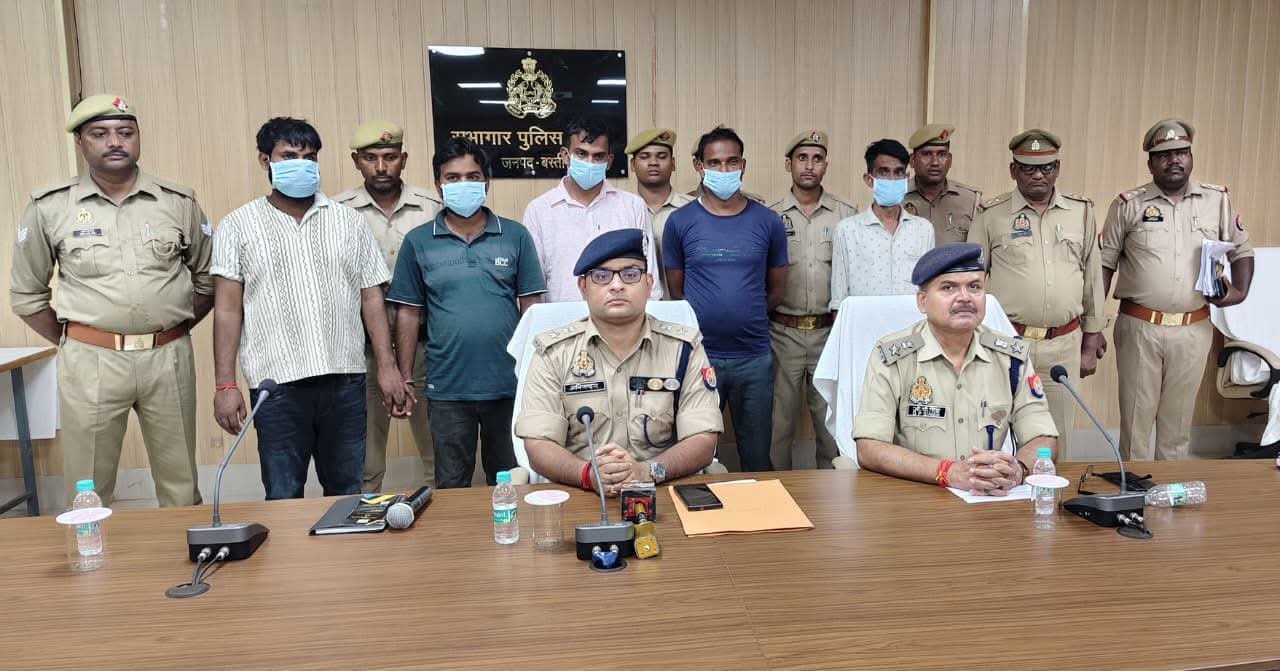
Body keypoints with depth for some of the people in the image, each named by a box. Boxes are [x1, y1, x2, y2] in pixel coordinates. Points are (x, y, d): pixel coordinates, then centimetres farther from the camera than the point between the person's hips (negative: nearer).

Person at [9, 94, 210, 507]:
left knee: (181, 487, 9)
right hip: (89, 363, -1)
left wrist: (174, 330, 7)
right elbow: (26, 294, 11)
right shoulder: (49, 208, 3)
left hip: (169, 358, 1)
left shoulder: (179, 202, 5)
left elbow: (207, 279, 14)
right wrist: (70, 342, 5)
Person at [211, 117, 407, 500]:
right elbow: (228, 309, 1)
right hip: (277, 382, -2)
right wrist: (225, 385, -5)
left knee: (348, 492, 11)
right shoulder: (237, 227, 5)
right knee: (283, 499, 5)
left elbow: (371, 298, 9)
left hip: (345, 379, 2)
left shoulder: (349, 222, 10)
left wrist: (387, 366, 2)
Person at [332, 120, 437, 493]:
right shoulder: (338, 212, 1)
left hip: (423, 340, 1)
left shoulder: (432, 209, 3)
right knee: (364, 450, 9)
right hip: (363, 345, 0)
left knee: (436, 444, 9)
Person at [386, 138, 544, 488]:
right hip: (447, 389, 0)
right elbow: (408, 314, 5)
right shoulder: (418, 242, 3)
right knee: (451, 487, 12)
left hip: (509, 383, 0)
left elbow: (531, 308, 3)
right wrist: (405, 378, 1)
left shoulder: (516, 236, 2)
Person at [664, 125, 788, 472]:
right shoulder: (680, 222, 1)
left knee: (757, 459, 12)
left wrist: (743, 317, 10)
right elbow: (676, 292, 7)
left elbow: (776, 291, 11)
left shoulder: (768, 222, 3)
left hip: (754, 356, 1)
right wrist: (705, 321, 5)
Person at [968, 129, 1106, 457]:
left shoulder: (1082, 211, 9)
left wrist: (1092, 339, 14)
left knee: (1058, 439, 10)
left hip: (1064, 345, 3)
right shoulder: (991, 214, 1)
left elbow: (1093, 276, 14)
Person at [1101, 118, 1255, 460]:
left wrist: (1240, 290, 0)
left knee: (1178, 423, 12)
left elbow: (1242, 250, 18)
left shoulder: (1217, 200, 7)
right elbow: (1105, 262, 1)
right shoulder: (1128, 205, 0)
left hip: (1193, 329, 2)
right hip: (1139, 328, -2)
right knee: (1136, 419, 4)